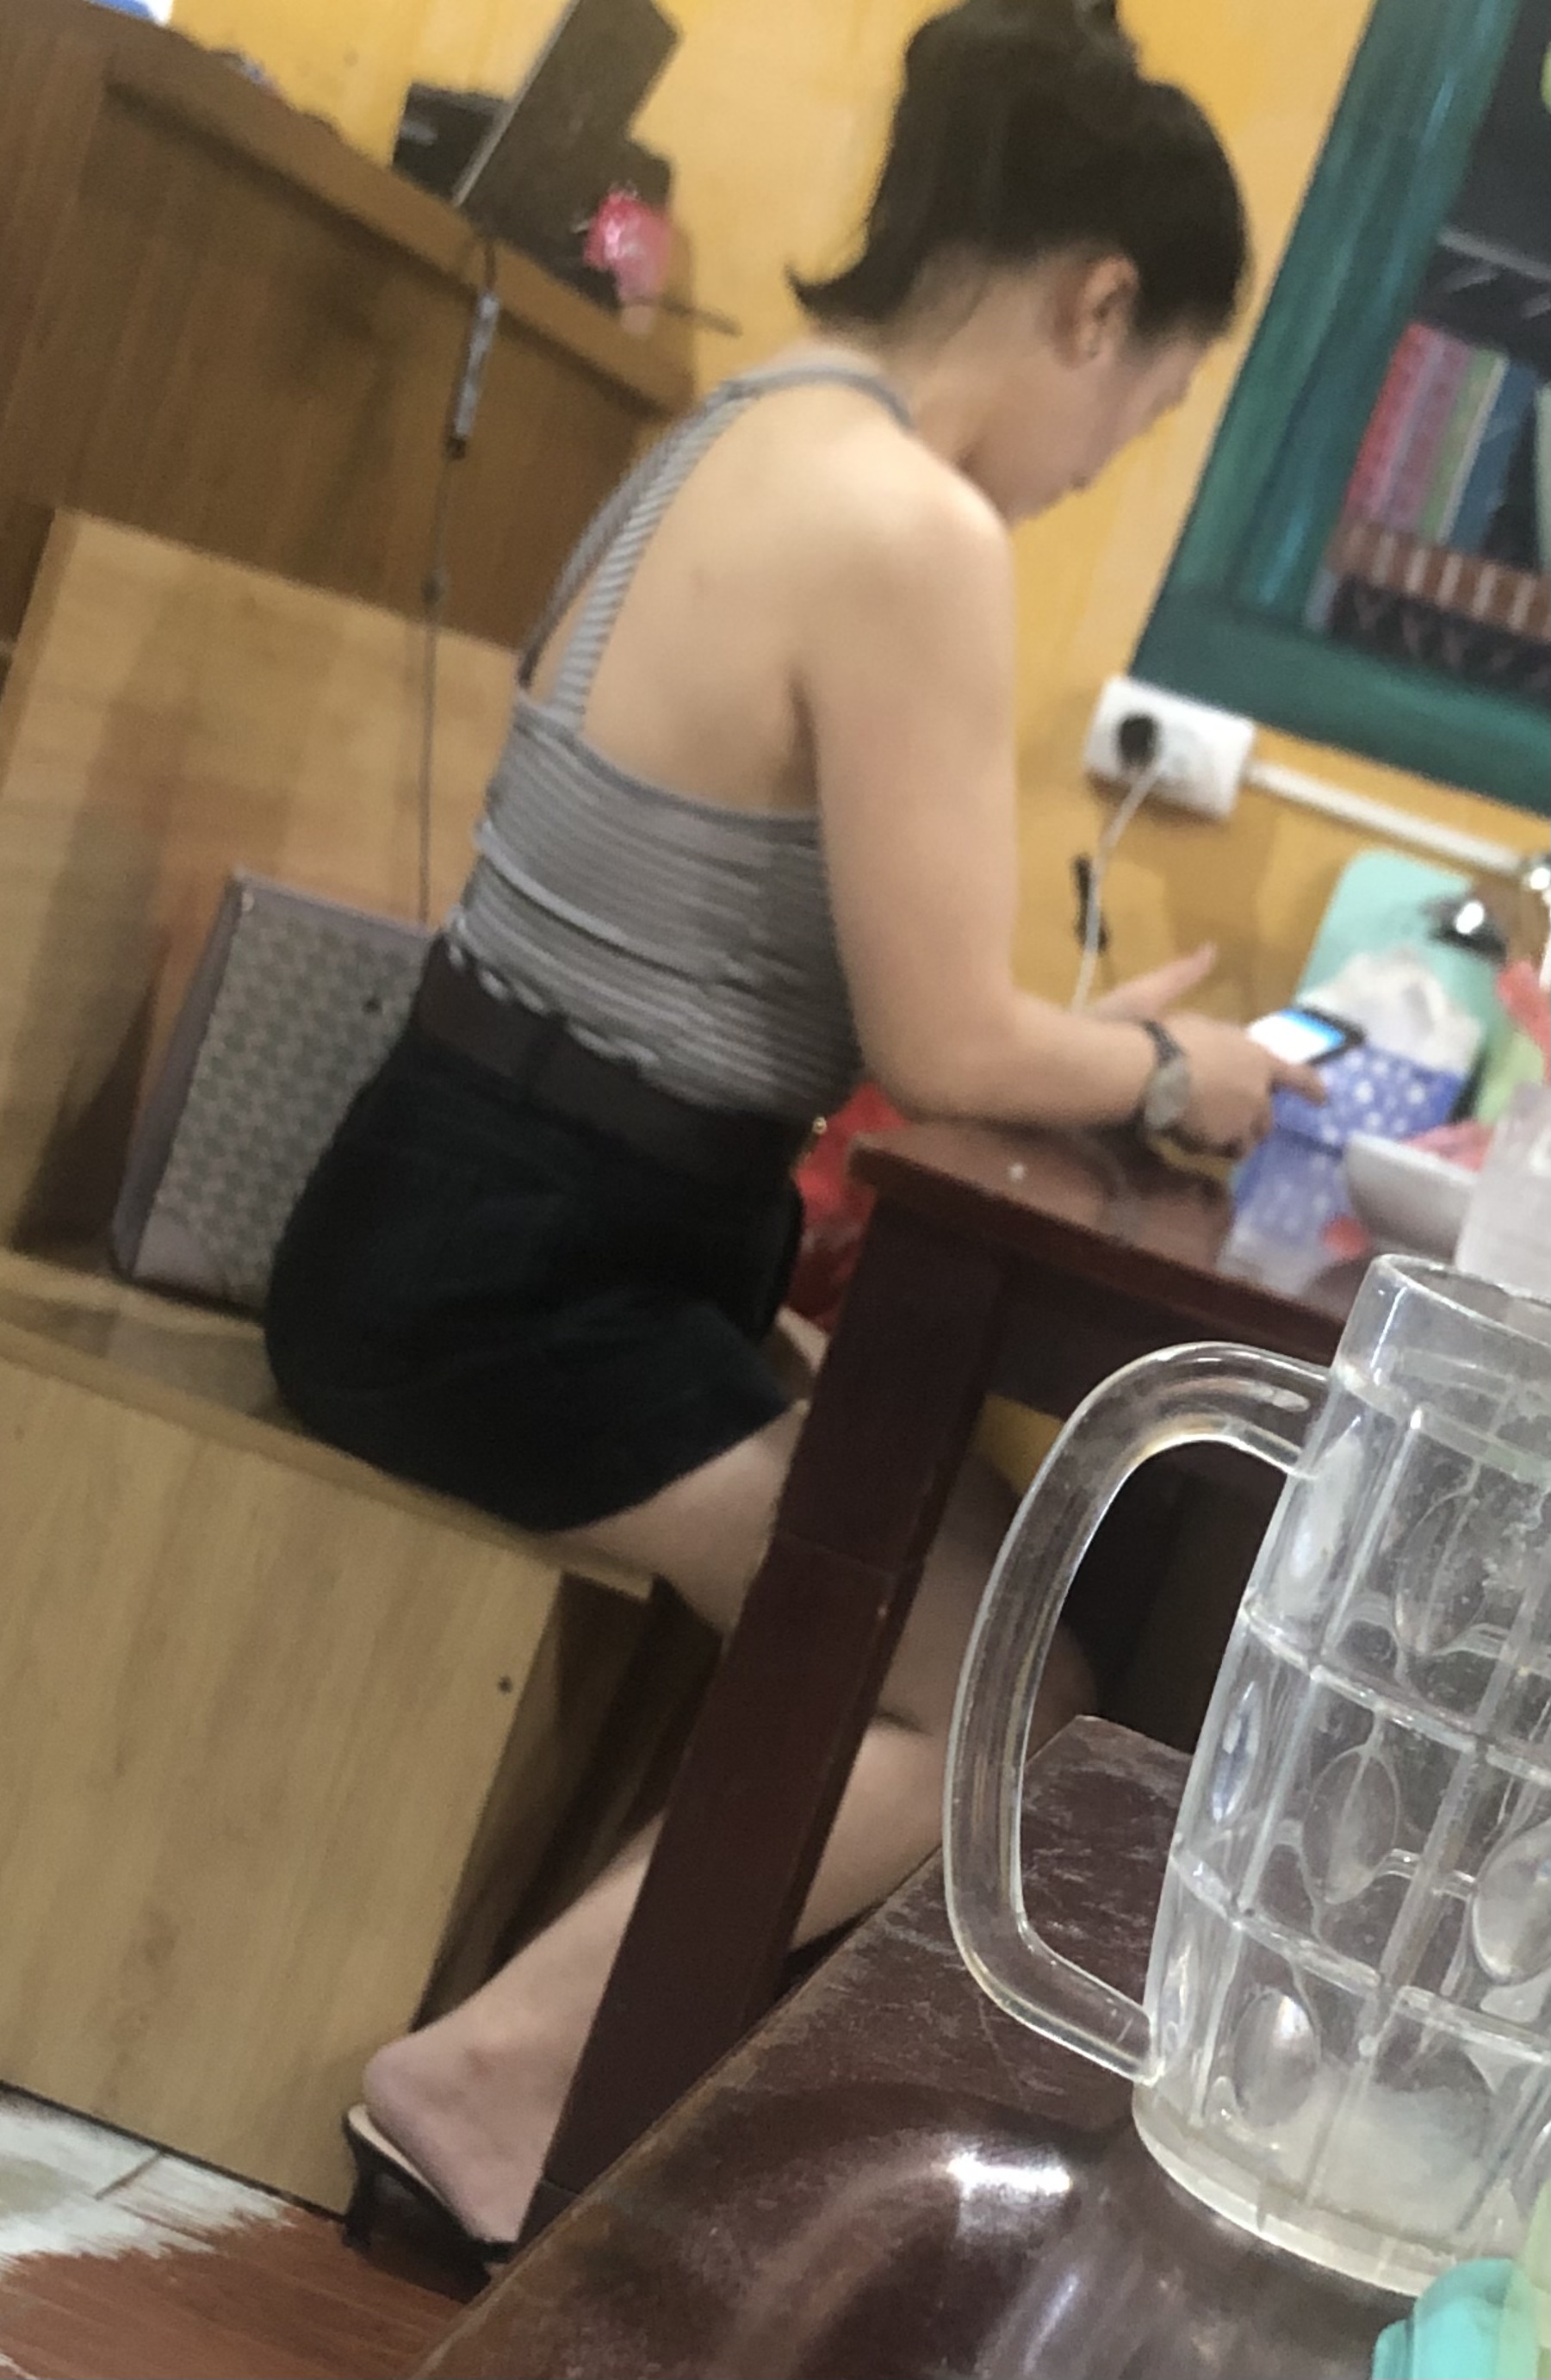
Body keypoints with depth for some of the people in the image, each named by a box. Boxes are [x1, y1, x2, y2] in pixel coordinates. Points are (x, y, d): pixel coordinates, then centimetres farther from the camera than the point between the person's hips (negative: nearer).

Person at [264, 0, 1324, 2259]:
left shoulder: (754, 429, 11)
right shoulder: (908, 528, -21)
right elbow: (943, 1048, -14)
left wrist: (1092, 1029, 21)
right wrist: (1172, 1077, 5)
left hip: (501, 1216, 10)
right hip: (523, 1276, -10)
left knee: (972, 1564, 15)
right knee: (1018, 1685, -2)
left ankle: (542, 2032, 14)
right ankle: (505, 2068, 3)